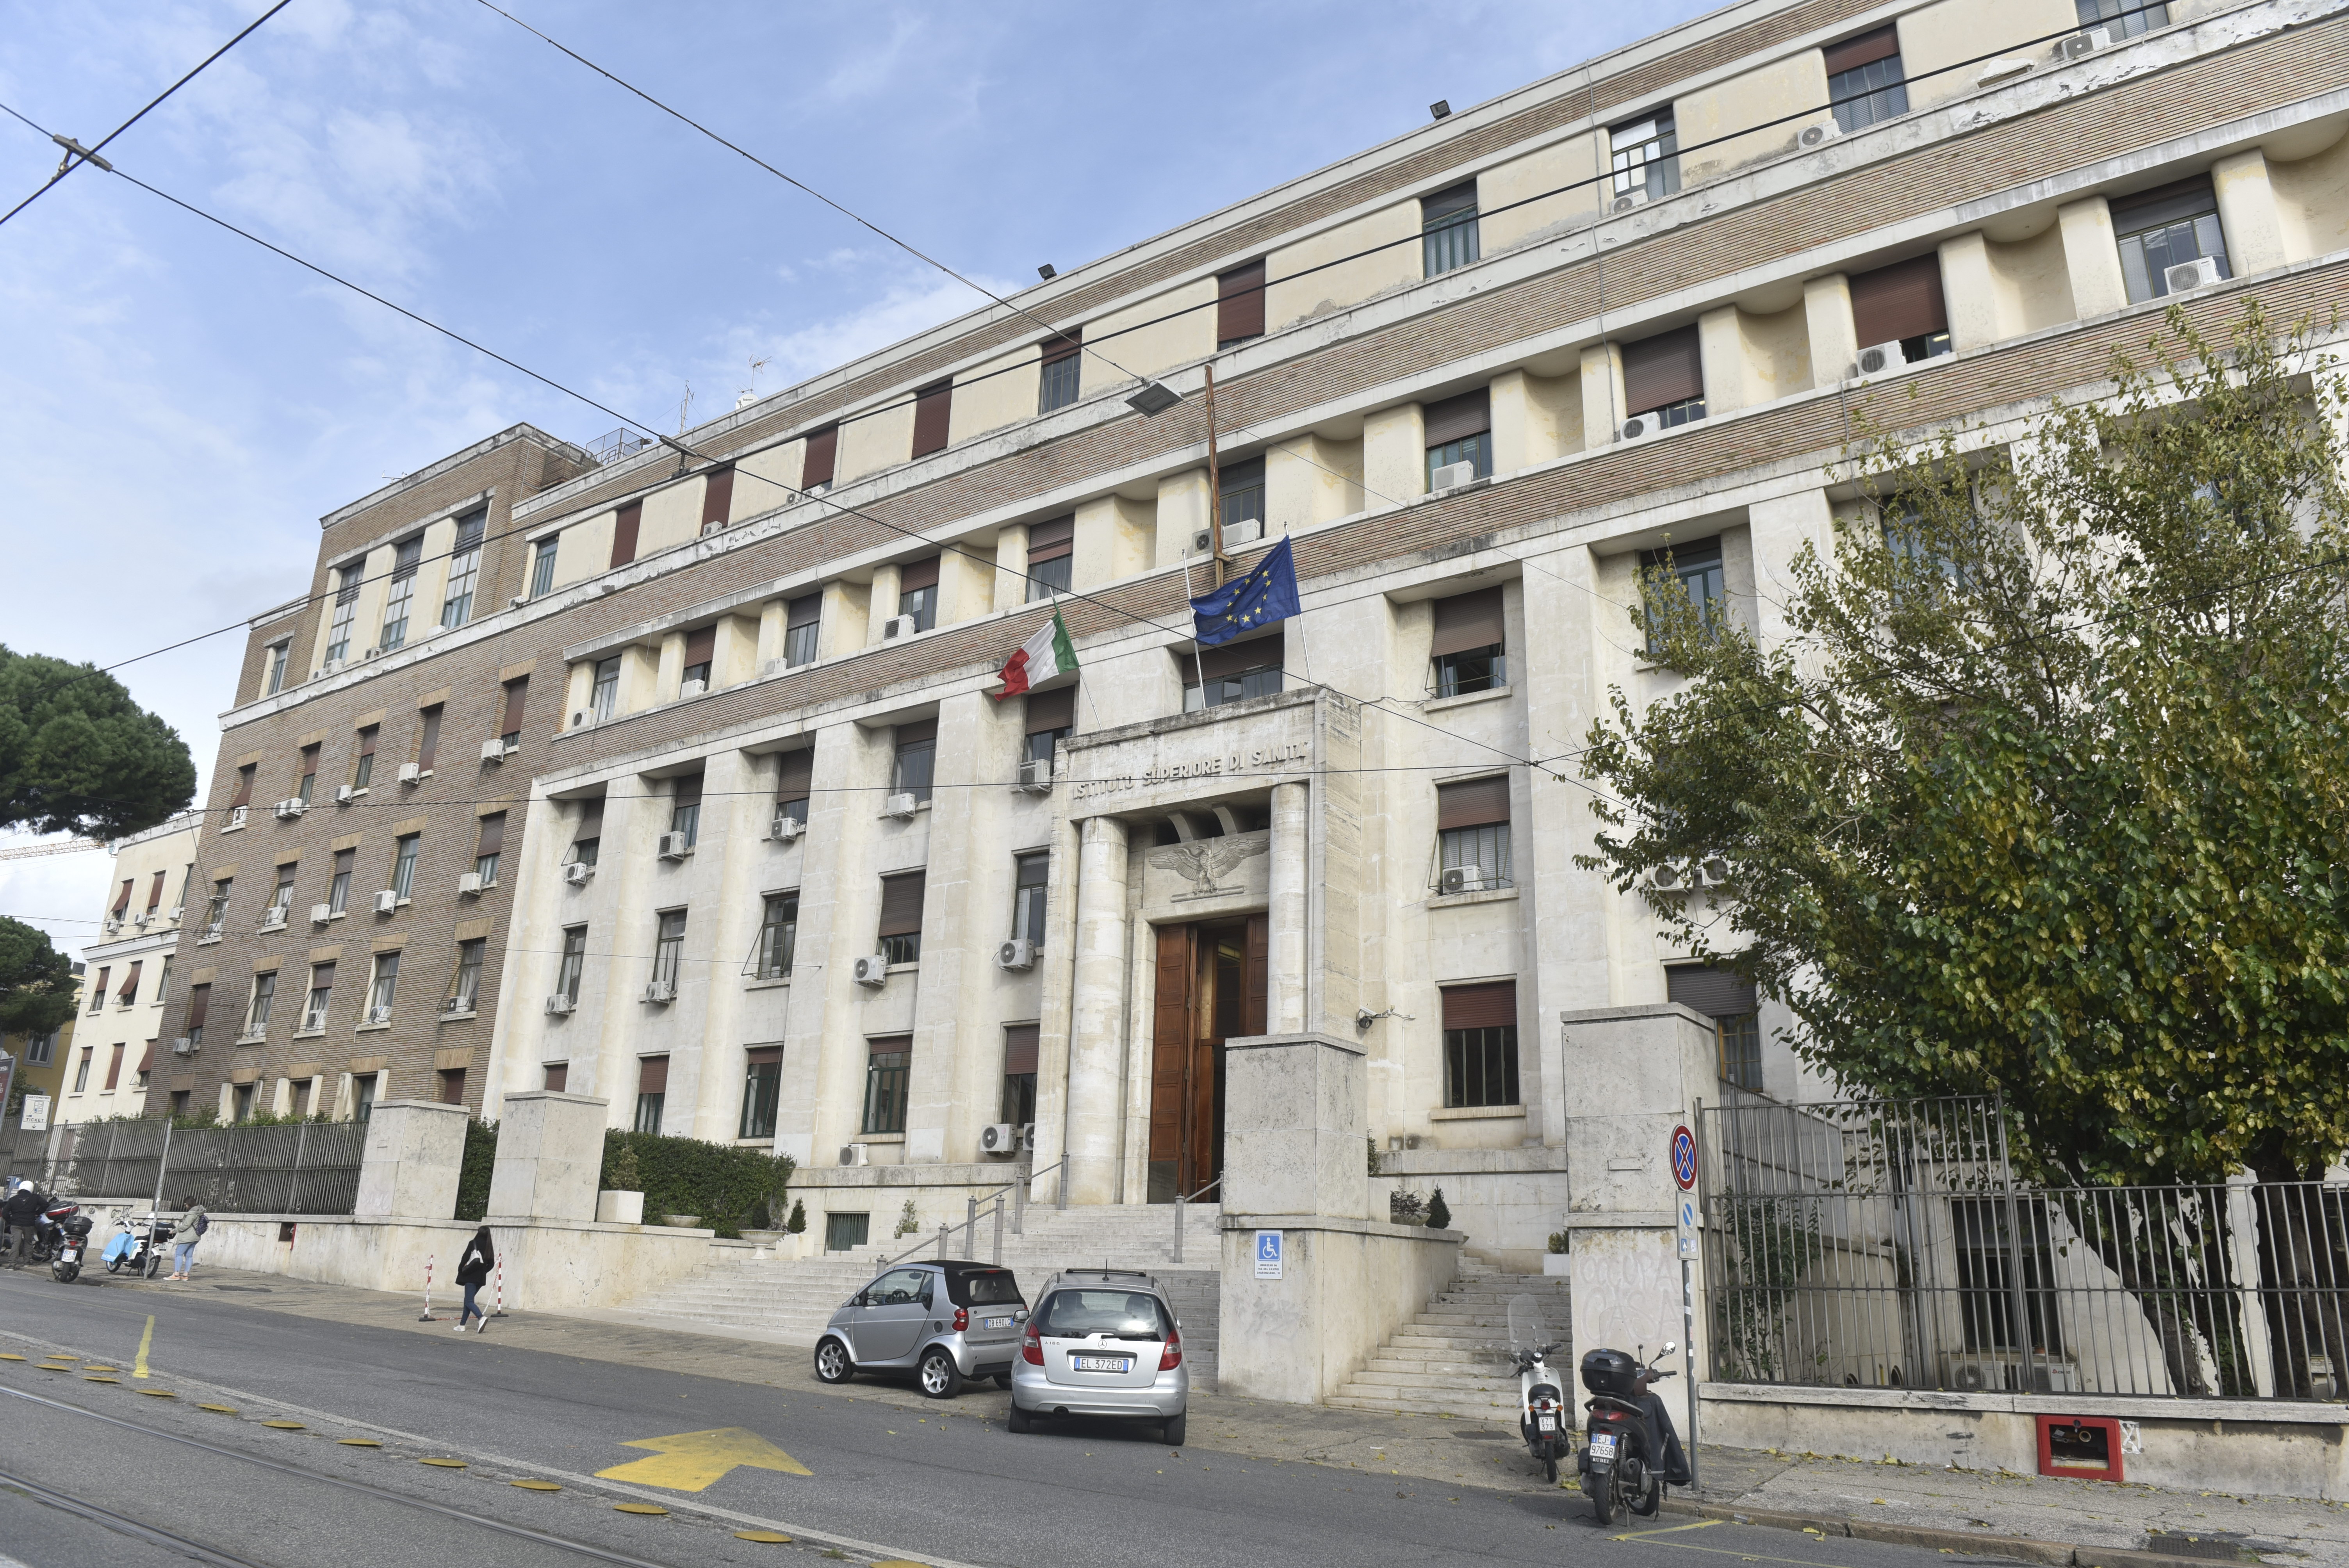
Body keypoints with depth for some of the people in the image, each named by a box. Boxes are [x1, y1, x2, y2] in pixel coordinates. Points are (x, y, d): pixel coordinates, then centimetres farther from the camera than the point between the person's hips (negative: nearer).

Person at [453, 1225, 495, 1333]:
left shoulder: (473, 1243, -7)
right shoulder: (489, 1247, 7)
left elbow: (465, 1258, -8)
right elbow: (491, 1264, 8)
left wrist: (461, 1270, 7)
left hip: (471, 1276, -6)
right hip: (481, 1278, 6)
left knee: (469, 1302, -9)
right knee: (468, 1300, 19)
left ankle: (482, 1317, -32)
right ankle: (462, 1325, 20)